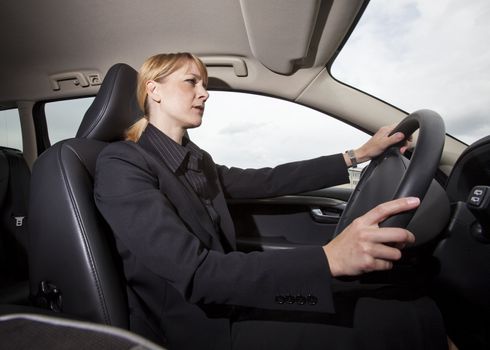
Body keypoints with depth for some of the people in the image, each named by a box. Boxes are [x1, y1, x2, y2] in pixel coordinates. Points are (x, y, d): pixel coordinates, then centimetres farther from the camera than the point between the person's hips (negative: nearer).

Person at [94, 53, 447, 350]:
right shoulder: (121, 163, -16)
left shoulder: (197, 161, 9)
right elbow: (195, 273, -27)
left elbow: (271, 180, 8)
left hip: (226, 306, 7)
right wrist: (328, 258, -35)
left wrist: (358, 155, 8)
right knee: (416, 321, -11)